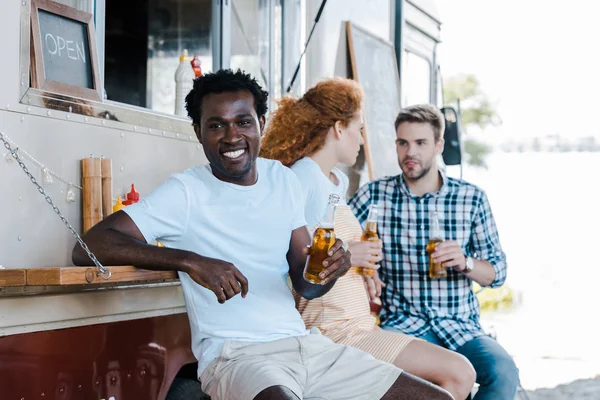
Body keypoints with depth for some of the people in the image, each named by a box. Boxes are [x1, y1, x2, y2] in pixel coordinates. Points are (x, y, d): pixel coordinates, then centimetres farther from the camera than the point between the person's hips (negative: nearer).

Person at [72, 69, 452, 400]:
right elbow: (88, 247, -15)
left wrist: (328, 269, -7)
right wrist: (192, 261, -24)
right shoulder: (186, 192, -4)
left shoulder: (284, 181, 14)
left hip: (306, 345, 6)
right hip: (236, 355, -6)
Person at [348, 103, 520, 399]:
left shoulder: (472, 198, 7)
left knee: (503, 372, -29)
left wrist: (465, 262, -12)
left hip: (461, 325, 2)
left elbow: (497, 272, 10)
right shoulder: (375, 195, 5)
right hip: (401, 323, -1)